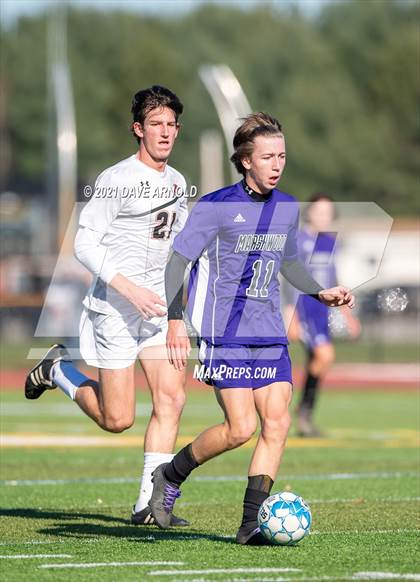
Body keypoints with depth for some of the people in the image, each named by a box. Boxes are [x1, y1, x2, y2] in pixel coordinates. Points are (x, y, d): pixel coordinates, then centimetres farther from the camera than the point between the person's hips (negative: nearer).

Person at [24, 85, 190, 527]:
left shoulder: (177, 183, 11)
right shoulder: (115, 179, -11)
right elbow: (84, 244, -14)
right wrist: (129, 288, -21)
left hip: (157, 309, 6)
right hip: (114, 309, -6)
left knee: (171, 399, -8)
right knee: (117, 420, -3)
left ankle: (148, 504, -4)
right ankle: (58, 370, 23)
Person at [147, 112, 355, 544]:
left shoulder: (287, 208, 10)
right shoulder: (216, 207, -9)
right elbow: (178, 261, -6)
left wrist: (320, 293, 12)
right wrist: (175, 321, -14)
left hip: (270, 336, 6)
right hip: (225, 334, -6)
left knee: (277, 422, -6)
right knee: (241, 428, -12)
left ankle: (251, 524, 0)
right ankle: (170, 476, 13)